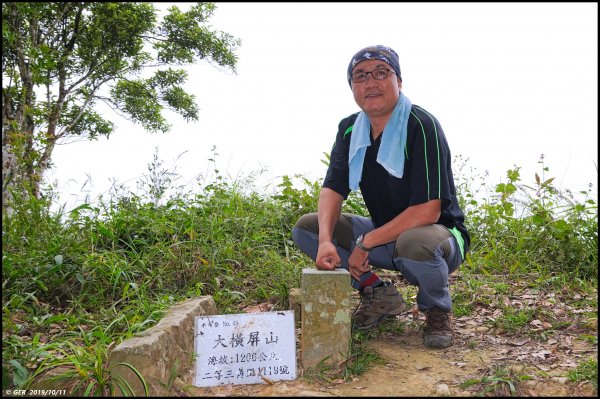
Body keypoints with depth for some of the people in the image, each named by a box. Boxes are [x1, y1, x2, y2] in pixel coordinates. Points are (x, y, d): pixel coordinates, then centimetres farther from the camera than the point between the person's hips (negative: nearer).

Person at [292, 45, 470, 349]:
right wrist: (326, 241, -25)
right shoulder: (349, 129, 1)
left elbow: (428, 210, -26)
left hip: (438, 233, -6)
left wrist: (365, 243, -26)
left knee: (415, 244, -41)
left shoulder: (422, 126, -20)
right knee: (305, 228, -7)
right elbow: (333, 188, -6)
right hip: (383, 234, 6)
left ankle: (437, 311, -5)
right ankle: (380, 296, 4)